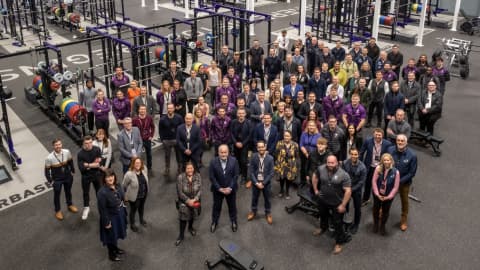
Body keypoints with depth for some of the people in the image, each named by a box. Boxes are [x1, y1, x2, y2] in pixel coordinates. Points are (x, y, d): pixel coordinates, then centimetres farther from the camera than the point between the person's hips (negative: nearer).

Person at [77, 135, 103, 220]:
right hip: (86, 176, -1)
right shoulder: (80, 154, -22)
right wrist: (94, 164, -25)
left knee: (99, 191, 19)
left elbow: (100, 163, -16)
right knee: (86, 193, 18)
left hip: (97, 175, 1)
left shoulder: (97, 150, -16)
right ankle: (86, 208, 41)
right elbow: (81, 168, -25)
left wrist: (88, 165, -24)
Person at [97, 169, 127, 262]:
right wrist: (106, 222, -19)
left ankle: (115, 248, 54)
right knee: (111, 236, 15)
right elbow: (102, 210, -25)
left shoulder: (117, 186, -9)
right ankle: (111, 254, 39)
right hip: (111, 217, -7)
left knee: (117, 233, 28)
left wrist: (123, 211, 14)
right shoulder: (102, 192, -32)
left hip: (120, 214, 7)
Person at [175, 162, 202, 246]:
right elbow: (180, 192, -19)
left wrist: (194, 199, -25)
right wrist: (188, 201, -22)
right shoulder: (180, 177, -23)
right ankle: (181, 235, 16)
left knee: (193, 214, 23)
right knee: (183, 217, -3)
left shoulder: (198, 176, -16)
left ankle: (190, 227, 52)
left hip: (195, 200, 3)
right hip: (184, 201, -3)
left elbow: (200, 190, -13)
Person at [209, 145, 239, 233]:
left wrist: (230, 188, -16)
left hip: (230, 189, 1)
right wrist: (219, 188, -16)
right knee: (216, 206, 18)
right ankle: (214, 222, 42)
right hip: (217, 189, 0)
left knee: (232, 206, 19)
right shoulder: (213, 162, -17)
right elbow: (212, 177, -13)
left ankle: (234, 221, 43)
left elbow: (235, 175, -11)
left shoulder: (234, 160, -16)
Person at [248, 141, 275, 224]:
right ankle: (253, 212, 42)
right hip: (256, 182, 1)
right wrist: (256, 183, -15)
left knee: (267, 199, 16)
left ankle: (268, 213, 38)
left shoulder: (270, 158, -14)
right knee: (254, 198, 19)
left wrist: (263, 183, -15)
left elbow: (271, 173, -12)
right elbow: (251, 171, -9)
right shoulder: (253, 157, -12)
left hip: (266, 183, -1)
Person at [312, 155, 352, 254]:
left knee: (338, 223, 6)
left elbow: (348, 191, -23)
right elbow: (315, 177, 7)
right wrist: (315, 190, 8)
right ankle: (323, 228, 61)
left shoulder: (343, 175, -25)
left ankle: (339, 242, 25)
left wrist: (343, 205, -21)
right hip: (322, 200, 5)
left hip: (337, 203, -4)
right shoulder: (321, 169, -14)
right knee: (323, 215, 30)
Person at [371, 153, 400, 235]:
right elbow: (374, 181, -12)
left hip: (388, 196, -1)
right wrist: (377, 194, -14)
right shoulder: (378, 168, -19)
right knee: (376, 209, 21)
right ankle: (376, 224, 47)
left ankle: (382, 226, 43)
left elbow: (395, 187, -14)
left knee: (385, 211, 18)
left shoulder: (396, 172, -21)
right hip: (377, 194, 1)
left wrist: (388, 197, -13)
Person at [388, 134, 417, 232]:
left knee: (404, 201, 19)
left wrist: (400, 181, -20)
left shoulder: (412, 155, -24)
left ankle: (404, 221, 42)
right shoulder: (390, 150, -19)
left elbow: (412, 172, -16)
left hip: (404, 182, -2)